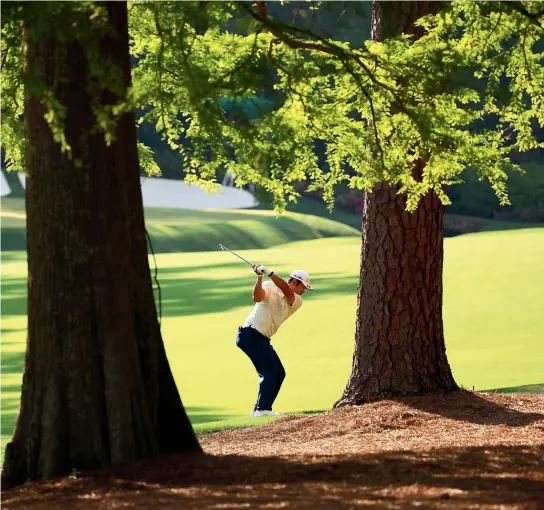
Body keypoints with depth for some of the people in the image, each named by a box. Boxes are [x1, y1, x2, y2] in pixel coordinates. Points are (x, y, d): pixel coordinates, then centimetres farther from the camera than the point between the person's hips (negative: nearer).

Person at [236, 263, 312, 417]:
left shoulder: (296, 302, 7)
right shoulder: (270, 287, -5)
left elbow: (287, 291, -15)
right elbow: (258, 297, -25)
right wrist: (259, 278, -39)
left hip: (263, 339, 8)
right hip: (250, 334, -8)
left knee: (279, 373, 10)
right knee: (269, 371, -15)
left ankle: (259, 410, 14)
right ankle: (262, 409, -18)